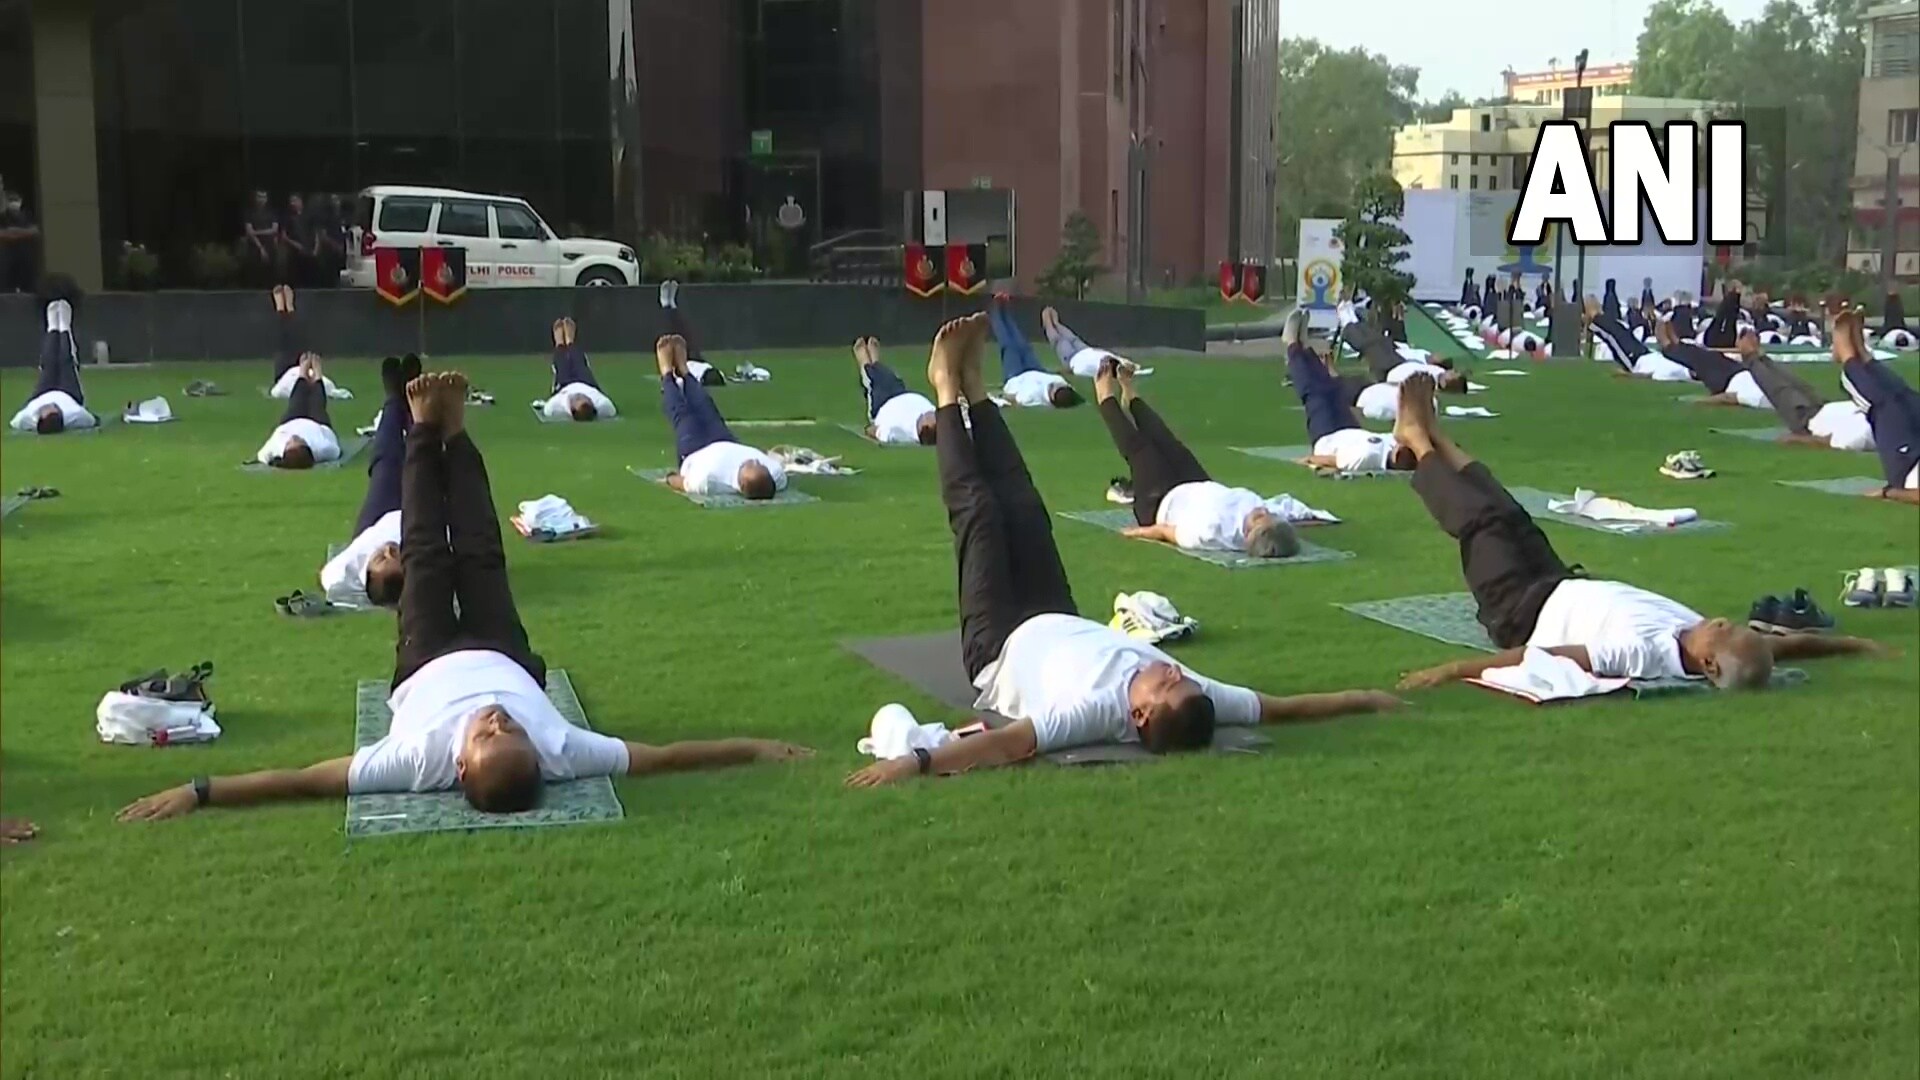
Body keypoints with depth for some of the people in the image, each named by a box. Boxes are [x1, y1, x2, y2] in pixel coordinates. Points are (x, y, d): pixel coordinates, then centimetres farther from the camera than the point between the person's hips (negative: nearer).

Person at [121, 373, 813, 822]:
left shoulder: (423, 762, -47)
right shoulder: (559, 755, -44)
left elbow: (301, 781, -43)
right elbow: (662, 756, -34)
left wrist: (197, 793, -44)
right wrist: (755, 749, -30)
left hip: (430, 669, -1)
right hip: (505, 664, 1)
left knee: (428, 560, 11)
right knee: (480, 559, 14)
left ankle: (429, 435, 40)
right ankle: (451, 437, 43)